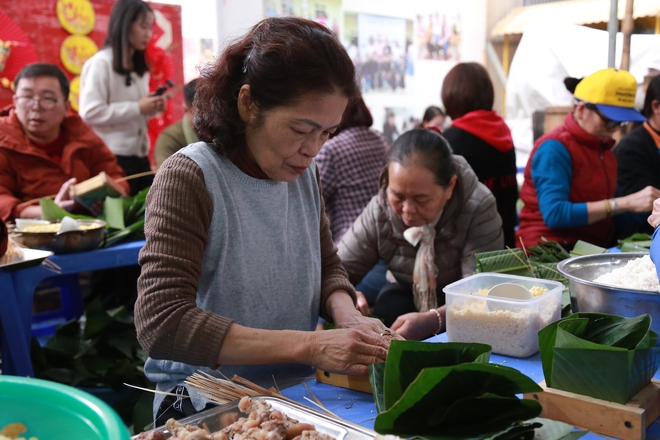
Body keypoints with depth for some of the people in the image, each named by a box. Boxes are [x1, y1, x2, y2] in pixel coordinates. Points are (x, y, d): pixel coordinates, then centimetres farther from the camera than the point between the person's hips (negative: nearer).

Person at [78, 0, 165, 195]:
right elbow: (90, 112, -20)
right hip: (113, 158, -8)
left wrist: (151, 108, 3)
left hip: (139, 157, 8)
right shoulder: (100, 63, -9)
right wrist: (137, 108, -18)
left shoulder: (139, 67, 15)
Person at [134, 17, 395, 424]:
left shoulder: (302, 171, 2)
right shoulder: (189, 177, -15)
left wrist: (348, 317, -8)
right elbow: (161, 324, -22)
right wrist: (309, 345, -27)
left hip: (296, 394, 6)